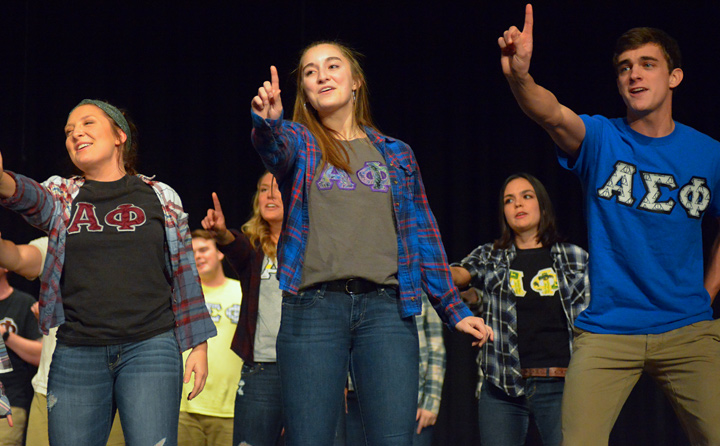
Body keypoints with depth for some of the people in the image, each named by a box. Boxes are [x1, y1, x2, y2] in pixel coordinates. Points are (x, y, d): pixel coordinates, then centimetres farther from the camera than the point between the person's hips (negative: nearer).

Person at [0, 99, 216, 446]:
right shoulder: (62, 197, 11)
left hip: (150, 348, -2)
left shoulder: (161, 198, 10)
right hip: (77, 353, 2)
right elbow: (30, 197, -13)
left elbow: (184, 274, 11)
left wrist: (198, 344, 6)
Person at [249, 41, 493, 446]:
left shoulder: (396, 154, 18)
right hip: (313, 307, -1)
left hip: (385, 308, 1)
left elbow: (422, 234, 17)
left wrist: (453, 308, 12)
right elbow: (276, 149, -14)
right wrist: (268, 123, -38)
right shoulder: (300, 143, 11)